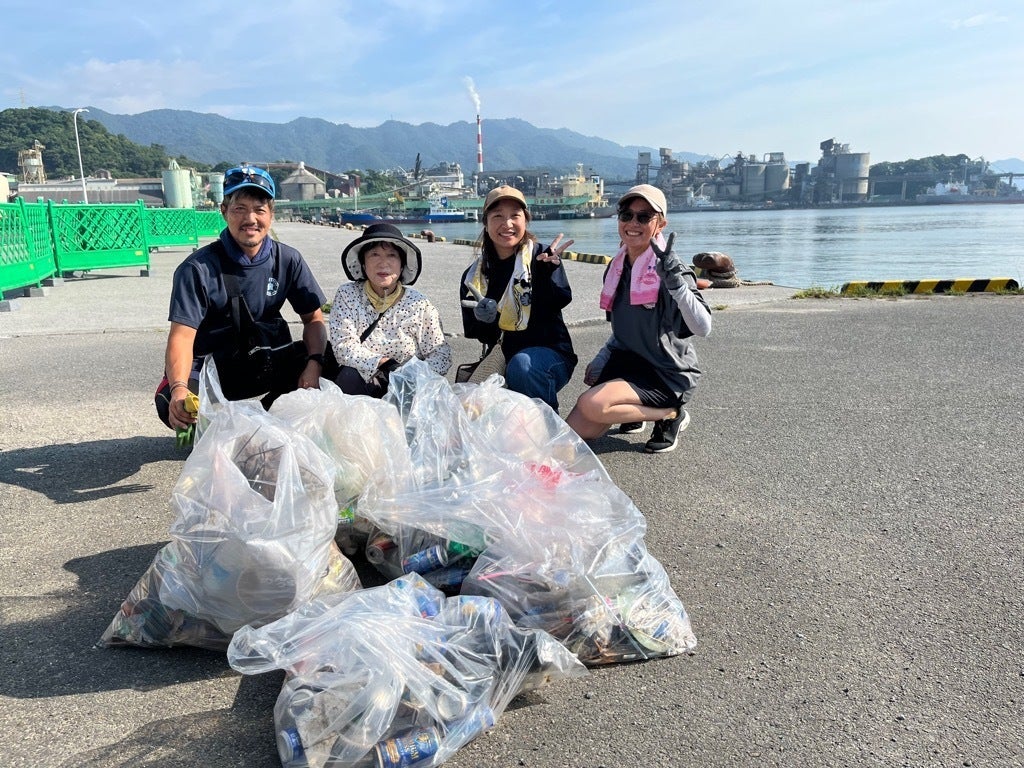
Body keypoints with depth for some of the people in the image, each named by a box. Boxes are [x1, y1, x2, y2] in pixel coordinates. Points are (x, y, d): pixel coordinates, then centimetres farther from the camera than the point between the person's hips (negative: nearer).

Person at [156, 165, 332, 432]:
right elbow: (182, 336, -20)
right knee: (171, 403, -34)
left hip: (268, 365, 4)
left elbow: (314, 319, 1)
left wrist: (314, 363, -20)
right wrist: (179, 388, -40)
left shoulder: (288, 260, -2)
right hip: (210, 370, -3)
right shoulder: (198, 269, -13)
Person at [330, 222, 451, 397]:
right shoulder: (347, 295, 0)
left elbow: (440, 353, -1)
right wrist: (383, 364, -26)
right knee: (350, 378, -33)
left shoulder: (419, 304, -2)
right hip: (362, 380, -1)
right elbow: (343, 344, -11)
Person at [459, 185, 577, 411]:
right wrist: (485, 321, -19)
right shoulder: (474, 276, 6)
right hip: (502, 362, 4)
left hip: (551, 356, -3)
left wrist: (549, 270, -35)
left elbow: (560, 301, -18)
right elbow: (475, 333, 4)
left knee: (522, 364, -35)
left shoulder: (540, 256, -3)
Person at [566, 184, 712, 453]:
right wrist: (601, 360, 8)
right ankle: (634, 412, 21)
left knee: (590, 404, -29)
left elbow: (703, 327, -30)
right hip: (626, 363, 7)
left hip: (667, 374, -6)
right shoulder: (617, 267, 5)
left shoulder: (669, 268, -16)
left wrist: (675, 281, -41)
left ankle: (670, 414, -5)